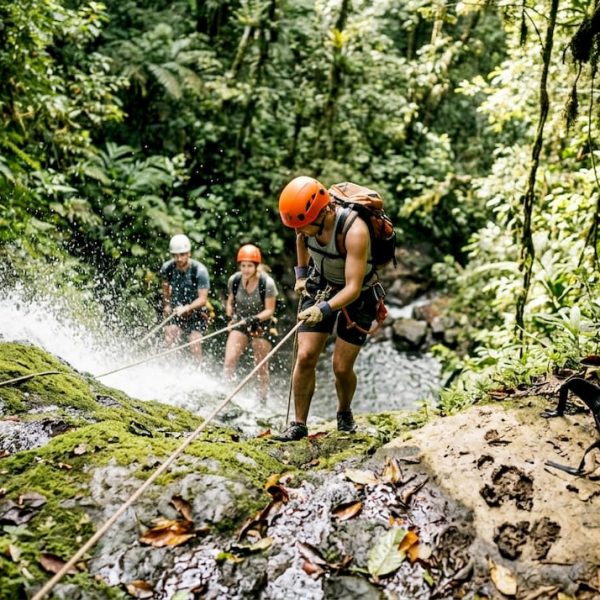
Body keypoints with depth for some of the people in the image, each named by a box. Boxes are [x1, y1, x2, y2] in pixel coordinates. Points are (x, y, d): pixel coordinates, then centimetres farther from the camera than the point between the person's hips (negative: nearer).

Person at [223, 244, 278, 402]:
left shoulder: (267, 283, -19)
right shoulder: (234, 280, -8)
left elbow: (270, 310, -15)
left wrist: (256, 318, -32)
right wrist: (229, 316, -6)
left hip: (261, 326, -2)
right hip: (239, 323, 2)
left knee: (261, 366, 5)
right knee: (229, 360, -16)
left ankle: (263, 399, 20)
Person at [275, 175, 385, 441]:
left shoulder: (354, 231, -36)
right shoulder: (308, 219, -18)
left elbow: (353, 288, -37)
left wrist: (325, 309, -50)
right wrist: (301, 274, 10)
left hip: (357, 297, -4)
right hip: (320, 287, 4)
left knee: (341, 367, -3)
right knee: (305, 356, -8)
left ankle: (344, 414, 27)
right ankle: (299, 424, 4)